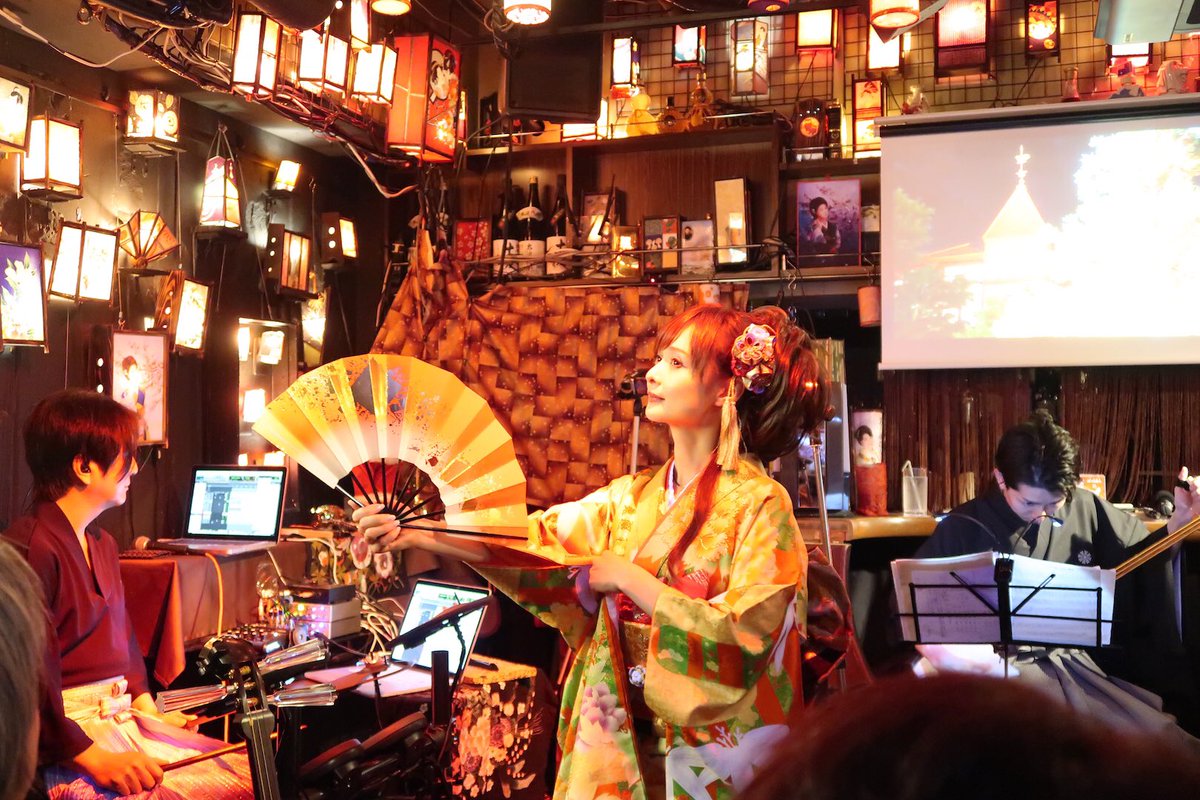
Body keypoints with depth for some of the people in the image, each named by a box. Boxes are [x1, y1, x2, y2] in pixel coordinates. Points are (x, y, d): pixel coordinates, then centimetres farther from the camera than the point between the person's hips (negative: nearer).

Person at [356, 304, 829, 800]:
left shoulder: (760, 503, -13)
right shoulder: (630, 498, 3)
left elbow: (744, 635, -19)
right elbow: (535, 544, -5)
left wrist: (628, 578, -16)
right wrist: (417, 536, -15)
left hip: (712, 756, -5)